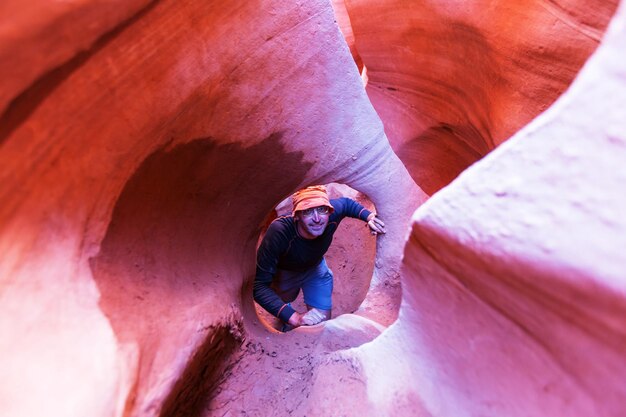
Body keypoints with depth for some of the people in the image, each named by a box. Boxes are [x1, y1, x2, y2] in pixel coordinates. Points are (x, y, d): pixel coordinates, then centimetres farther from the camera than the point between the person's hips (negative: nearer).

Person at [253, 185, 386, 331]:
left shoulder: (331, 214, -33)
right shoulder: (279, 231, -45)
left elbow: (346, 203, -6)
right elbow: (258, 285, -43)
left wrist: (369, 217, -25)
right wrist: (295, 317, -52)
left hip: (316, 268, 2)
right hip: (284, 273, -2)